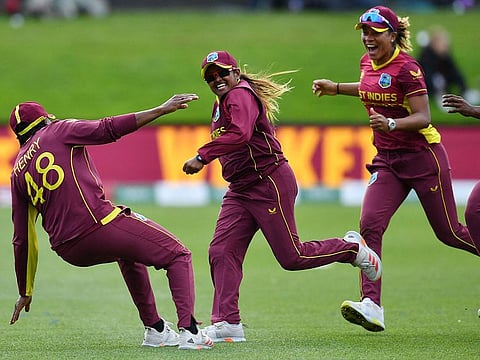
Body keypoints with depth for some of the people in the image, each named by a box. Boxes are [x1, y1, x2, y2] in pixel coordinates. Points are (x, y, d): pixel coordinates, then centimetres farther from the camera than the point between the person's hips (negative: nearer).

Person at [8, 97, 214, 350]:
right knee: (178, 255, 5)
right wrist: (161, 110, -8)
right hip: (100, 223, -6)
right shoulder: (58, 130, 8)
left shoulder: (17, 173, 20)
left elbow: (22, 239, 20)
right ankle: (188, 331, -14)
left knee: (129, 251, 36)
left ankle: (155, 329, 30)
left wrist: (25, 292, 26)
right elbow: (109, 129, -7)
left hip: (67, 250, 6)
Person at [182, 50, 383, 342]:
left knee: (291, 257, -3)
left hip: (270, 183, -9)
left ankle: (352, 248, 19)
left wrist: (202, 157, -37)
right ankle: (226, 324, -6)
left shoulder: (240, 95, -15)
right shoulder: (221, 104, 16)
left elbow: (240, 135, -33)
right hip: (240, 191, 9)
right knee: (221, 252, -5)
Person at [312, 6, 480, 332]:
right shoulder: (368, 62, 6)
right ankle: (371, 306, -21)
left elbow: (423, 117, -20)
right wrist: (336, 88, 23)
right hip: (387, 159, 6)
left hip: (422, 156, -6)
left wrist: (391, 123, -36)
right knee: (370, 224, -14)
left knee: (448, 232, 3)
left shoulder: (406, 68, -17)